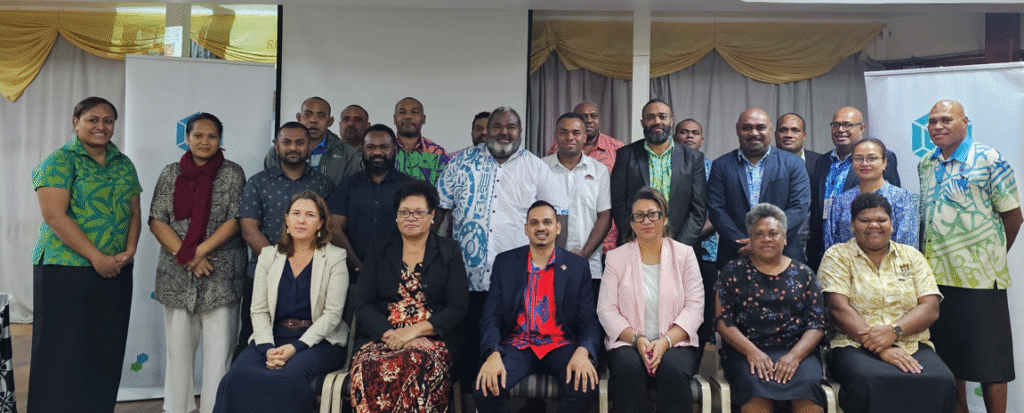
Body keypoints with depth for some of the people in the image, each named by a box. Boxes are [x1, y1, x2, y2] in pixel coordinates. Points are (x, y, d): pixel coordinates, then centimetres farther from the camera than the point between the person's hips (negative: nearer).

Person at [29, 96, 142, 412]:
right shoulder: (60, 161, -4)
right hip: (66, 270, -5)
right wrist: (97, 257, -16)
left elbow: (134, 212, 13)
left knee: (106, 351, 8)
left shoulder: (124, 164, 14)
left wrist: (129, 250, -4)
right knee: (63, 353, 0)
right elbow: (55, 216, -13)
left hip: (116, 273, 5)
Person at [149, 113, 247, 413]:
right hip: (177, 275, 3)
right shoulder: (171, 173, 10)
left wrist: (197, 251, -12)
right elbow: (157, 221, 3)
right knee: (178, 346, 10)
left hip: (221, 275, -2)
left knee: (219, 348, -2)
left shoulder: (232, 173, 3)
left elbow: (235, 220, -5)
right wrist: (187, 257, -9)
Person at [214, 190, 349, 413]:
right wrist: (267, 348, -11)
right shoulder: (268, 255, 14)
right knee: (238, 376, -27)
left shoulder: (335, 257, 4)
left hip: (318, 340, -3)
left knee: (289, 376, -34)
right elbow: (259, 310, 7)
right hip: (273, 338, 3)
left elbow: (332, 313, -4)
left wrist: (296, 347, -15)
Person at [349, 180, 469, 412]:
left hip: (432, 338, -1)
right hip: (382, 337, 1)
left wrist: (415, 331, -12)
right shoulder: (379, 251, 16)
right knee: (369, 367, -34)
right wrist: (389, 334, -12)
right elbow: (363, 304, 8)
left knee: (420, 364, -37)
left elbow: (458, 307, 2)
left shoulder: (449, 252, 11)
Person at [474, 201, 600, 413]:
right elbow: (491, 316, 2)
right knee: (486, 388, -28)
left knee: (586, 386, -30)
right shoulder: (504, 262, 7)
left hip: (560, 346, 0)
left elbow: (589, 320, 2)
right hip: (517, 346, 0)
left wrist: (582, 352, -21)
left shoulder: (578, 266, 6)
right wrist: (493, 354, -19)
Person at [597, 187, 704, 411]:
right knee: (629, 368, -32)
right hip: (628, 342, 0)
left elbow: (695, 306, 0)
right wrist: (637, 339, -15)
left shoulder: (684, 254, 8)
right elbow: (606, 310, 2)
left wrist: (666, 341, -15)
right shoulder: (616, 258, 9)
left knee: (673, 369, -32)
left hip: (676, 342, 0)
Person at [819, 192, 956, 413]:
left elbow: (930, 308, 6)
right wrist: (881, 349, -17)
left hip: (912, 346, 3)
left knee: (942, 383, -29)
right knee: (869, 383, -37)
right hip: (855, 346, -3)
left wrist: (894, 330, -14)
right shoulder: (837, 256, 8)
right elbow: (840, 309, -6)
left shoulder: (911, 256, 18)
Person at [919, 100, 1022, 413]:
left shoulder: (989, 160, -7)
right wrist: (933, 260, 12)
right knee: (948, 356, 13)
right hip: (935, 275, 5)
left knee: (989, 360, 2)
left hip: (979, 278, -5)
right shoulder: (925, 165, 10)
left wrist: (990, 258, 5)